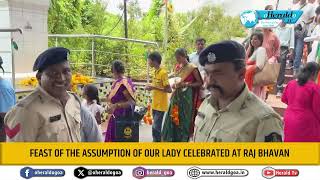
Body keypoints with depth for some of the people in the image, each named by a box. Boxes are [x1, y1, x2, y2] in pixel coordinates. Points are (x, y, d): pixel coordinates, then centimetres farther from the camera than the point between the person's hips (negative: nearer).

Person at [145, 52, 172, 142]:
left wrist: (154, 87, -22)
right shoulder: (155, 72, 10)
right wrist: (151, 87, 6)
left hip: (161, 105, -9)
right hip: (155, 105, 9)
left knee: (156, 128, -7)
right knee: (157, 127, 15)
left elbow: (169, 90, -18)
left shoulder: (163, 72, -16)